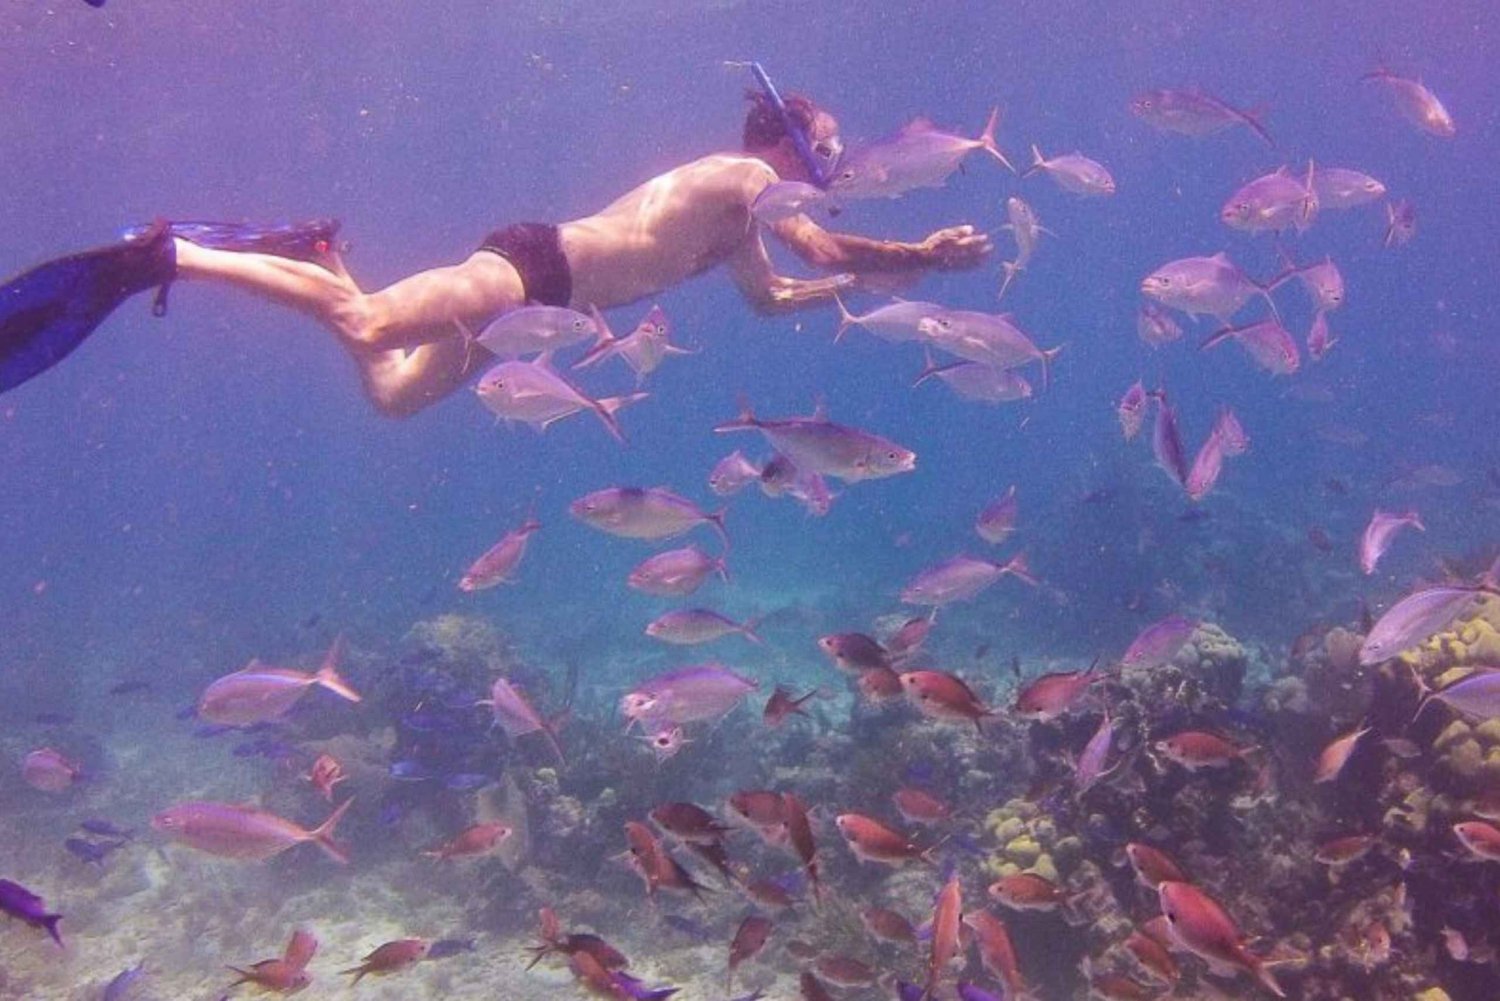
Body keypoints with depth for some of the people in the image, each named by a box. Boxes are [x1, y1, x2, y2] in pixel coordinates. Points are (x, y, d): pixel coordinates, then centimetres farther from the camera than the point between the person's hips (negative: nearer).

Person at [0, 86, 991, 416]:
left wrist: (870, 282, 32)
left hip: (546, 290, 9)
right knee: (367, 325, -23)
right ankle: (170, 255, -20)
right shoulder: (748, 177, -2)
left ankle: (314, 252, 11)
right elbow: (829, 250, -13)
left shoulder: (736, 218, 24)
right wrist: (922, 255, 0)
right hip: (535, 265, -9)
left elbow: (774, 295, 35)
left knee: (395, 390, 9)